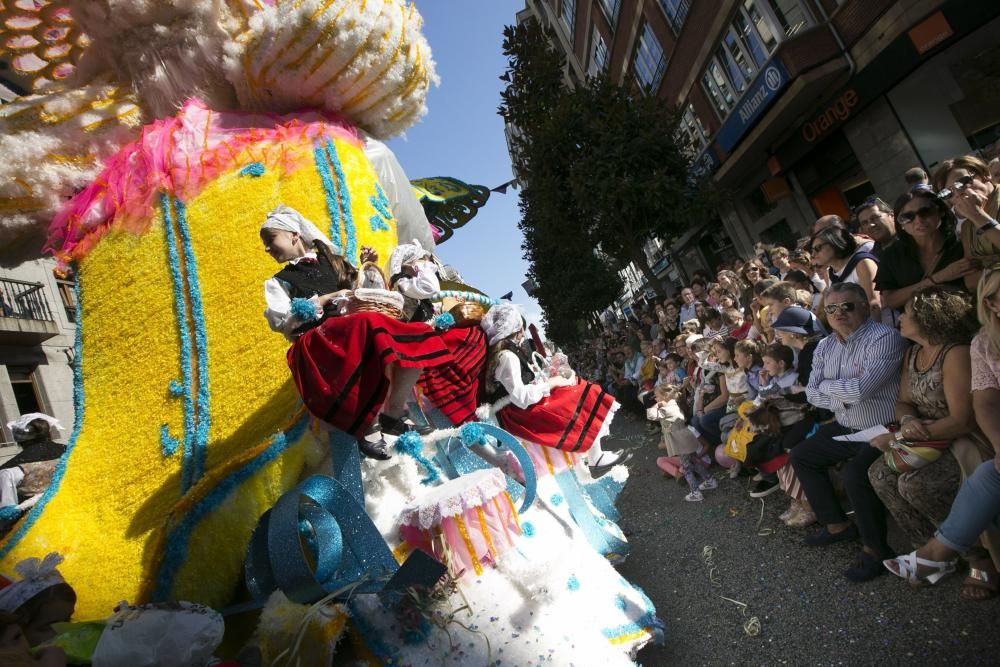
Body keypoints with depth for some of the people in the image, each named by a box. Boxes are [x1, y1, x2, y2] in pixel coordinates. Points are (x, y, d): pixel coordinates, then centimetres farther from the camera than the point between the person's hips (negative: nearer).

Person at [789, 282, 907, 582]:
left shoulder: (884, 337, -19)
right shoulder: (825, 346, 6)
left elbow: (860, 389, -30)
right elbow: (812, 393, 3)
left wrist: (827, 385, -11)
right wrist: (843, 397, -15)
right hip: (845, 429, 9)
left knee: (854, 473, -29)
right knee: (800, 455, 12)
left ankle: (876, 549, -6)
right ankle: (837, 524, 23)